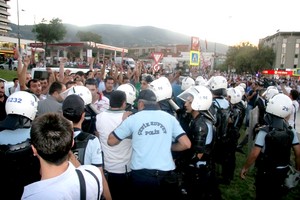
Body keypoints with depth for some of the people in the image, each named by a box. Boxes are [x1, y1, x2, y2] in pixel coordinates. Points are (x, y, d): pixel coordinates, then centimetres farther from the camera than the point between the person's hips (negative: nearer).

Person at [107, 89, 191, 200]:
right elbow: (186, 144, -2)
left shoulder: (133, 118, -2)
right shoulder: (169, 118, 1)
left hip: (140, 174, -1)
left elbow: (111, 141, 5)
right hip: (165, 174, 1)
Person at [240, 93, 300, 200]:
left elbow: (254, 154, -24)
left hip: (265, 171, -4)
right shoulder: (291, 131, -9)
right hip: (283, 171, 5)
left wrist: (245, 167, -10)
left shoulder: (264, 132, -24)